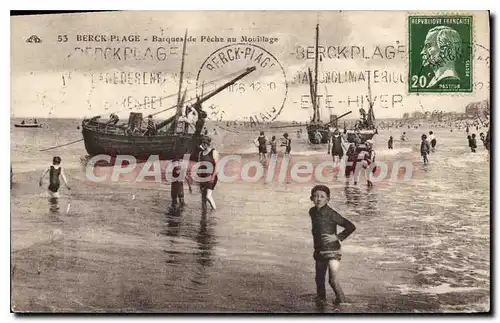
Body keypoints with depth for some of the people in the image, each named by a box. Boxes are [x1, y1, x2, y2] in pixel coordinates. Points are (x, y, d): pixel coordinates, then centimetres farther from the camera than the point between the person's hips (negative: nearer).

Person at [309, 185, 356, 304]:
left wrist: (338, 237, -16)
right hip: (319, 251, 7)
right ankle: (320, 298, 40)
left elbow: (351, 227, -16)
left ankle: (341, 302, 9)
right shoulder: (312, 211, 4)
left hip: (332, 251, -7)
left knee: (333, 281, -13)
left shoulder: (331, 213, -17)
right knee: (319, 279, 19)